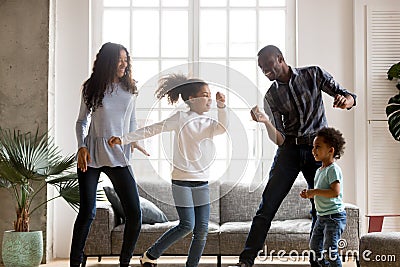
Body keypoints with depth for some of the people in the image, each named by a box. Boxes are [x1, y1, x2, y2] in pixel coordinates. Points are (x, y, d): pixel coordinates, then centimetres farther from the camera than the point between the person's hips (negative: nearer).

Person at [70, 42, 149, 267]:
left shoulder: (130, 89, 8)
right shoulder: (92, 88, 2)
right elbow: (82, 121, 7)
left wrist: (134, 140, 3)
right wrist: (81, 146, -7)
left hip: (119, 157, 2)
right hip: (92, 155, -2)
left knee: (135, 214, -5)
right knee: (87, 212, -4)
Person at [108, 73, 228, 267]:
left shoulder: (208, 123, 11)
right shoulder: (181, 118, -3)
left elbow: (222, 128, -11)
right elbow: (152, 130, -5)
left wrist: (221, 106, -25)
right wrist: (124, 139, -10)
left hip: (202, 182, 5)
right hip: (182, 180, -5)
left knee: (202, 229, 0)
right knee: (187, 225, -10)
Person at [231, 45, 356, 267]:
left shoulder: (314, 74, 3)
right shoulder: (271, 96, 5)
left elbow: (349, 96, 1)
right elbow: (279, 139, -1)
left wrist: (345, 100, -24)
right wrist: (266, 122, -22)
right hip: (289, 149, 1)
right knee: (267, 206, -9)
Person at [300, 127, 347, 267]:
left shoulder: (333, 169, -16)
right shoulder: (319, 171, 12)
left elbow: (335, 192, -28)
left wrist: (315, 192, -22)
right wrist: (309, 194, 5)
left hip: (334, 216, -10)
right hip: (322, 216, 10)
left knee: (329, 251, -10)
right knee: (315, 246, 16)